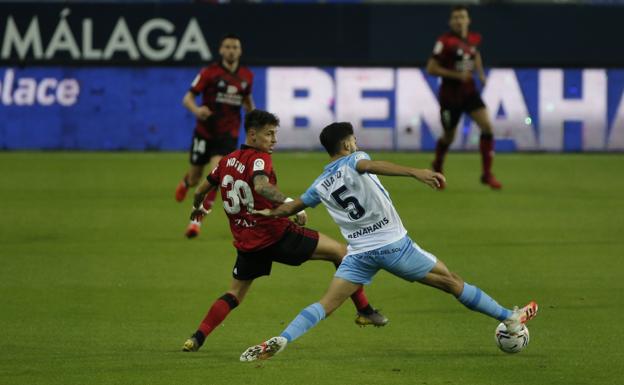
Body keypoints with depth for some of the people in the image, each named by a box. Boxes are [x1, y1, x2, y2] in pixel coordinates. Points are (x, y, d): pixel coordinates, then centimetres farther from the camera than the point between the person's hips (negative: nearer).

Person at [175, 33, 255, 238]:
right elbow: (188, 98, -11)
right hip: (205, 131, -1)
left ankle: (197, 221, -9)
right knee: (195, 179, 10)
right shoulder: (209, 72, -9)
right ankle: (185, 182, 51)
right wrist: (196, 110, -32)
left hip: (228, 134, 1)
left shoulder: (246, 76, 2)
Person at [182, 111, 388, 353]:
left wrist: (197, 208, 39)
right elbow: (261, 186, -35)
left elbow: (200, 192, 18)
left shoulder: (227, 161, 8)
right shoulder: (259, 159, -13)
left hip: (246, 242, 7)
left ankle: (197, 338, -1)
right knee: (340, 252, 3)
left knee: (235, 294, 18)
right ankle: (364, 310, 5)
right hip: (277, 234, -7)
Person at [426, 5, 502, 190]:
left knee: (486, 126, -15)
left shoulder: (474, 38, 2)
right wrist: (456, 75, -24)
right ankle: (437, 166, 43)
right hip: (450, 95, -4)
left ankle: (487, 173, -6)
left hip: (469, 91, 4)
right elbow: (431, 68, -18)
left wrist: (480, 73, 9)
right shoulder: (445, 41, -17)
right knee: (449, 136, 10)